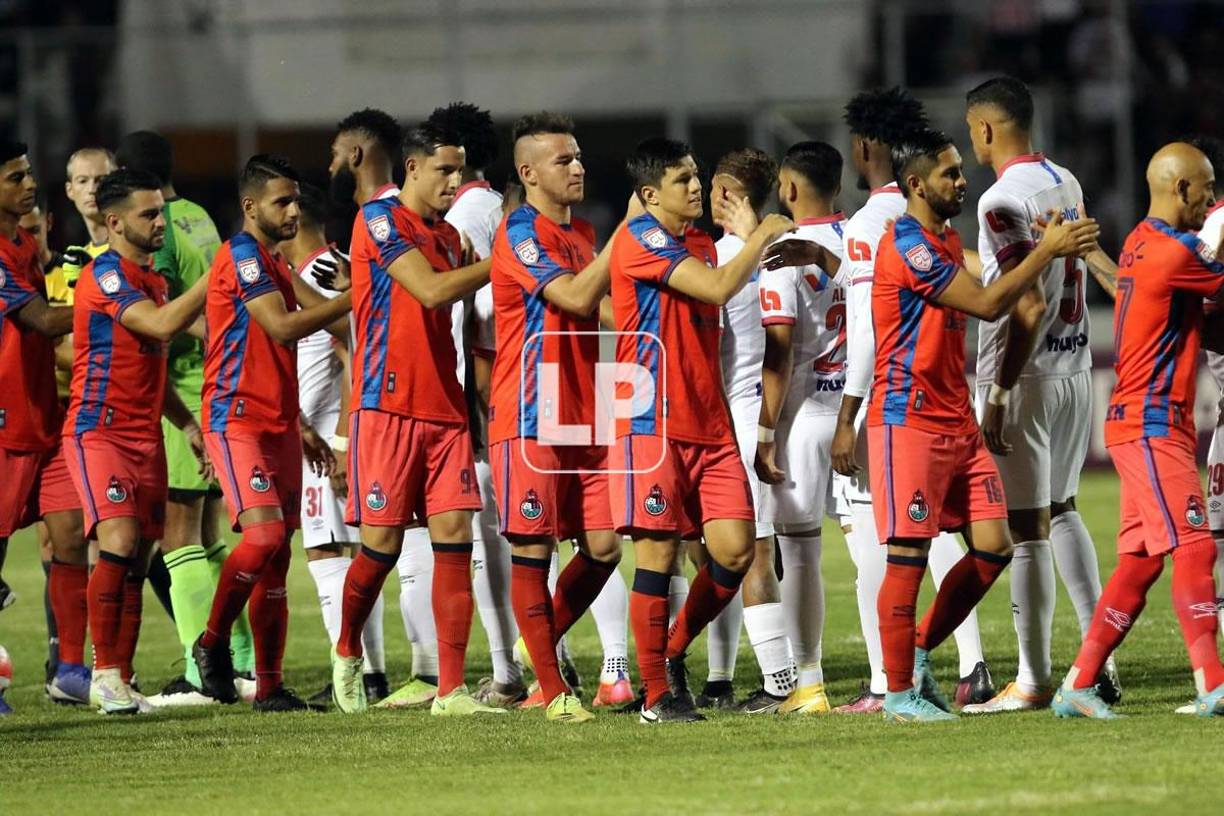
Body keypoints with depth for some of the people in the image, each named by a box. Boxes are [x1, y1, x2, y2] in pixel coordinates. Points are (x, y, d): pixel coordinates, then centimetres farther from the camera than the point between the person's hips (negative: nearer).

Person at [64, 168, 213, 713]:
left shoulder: (153, 279, 18)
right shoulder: (105, 275, -11)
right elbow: (164, 324, -25)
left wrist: (189, 424, 19)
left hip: (145, 437, 8)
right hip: (100, 432, -8)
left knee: (136, 564, 5)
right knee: (119, 545, -21)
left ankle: (118, 680, 8)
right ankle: (105, 672, -17)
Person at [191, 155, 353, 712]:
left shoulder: (275, 265, 21)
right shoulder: (241, 256, -9)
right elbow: (282, 327, -21)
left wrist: (301, 428, 24)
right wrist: (353, 299, -19)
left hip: (277, 424, 9)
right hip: (237, 420, -9)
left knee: (278, 555, 5)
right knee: (264, 535, -22)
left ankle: (269, 685, 6)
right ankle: (213, 642, -2)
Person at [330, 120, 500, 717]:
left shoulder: (450, 237, 17)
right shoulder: (381, 220, -6)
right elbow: (432, 290, -17)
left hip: (445, 409, 6)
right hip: (389, 407, -6)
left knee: (454, 537, -5)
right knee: (382, 544, -3)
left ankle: (451, 689, -7)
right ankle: (347, 651, 24)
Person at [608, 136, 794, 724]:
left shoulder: (699, 244, 17)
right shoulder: (640, 240, -10)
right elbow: (718, 288, -19)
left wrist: (748, 238, 15)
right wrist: (760, 237, -7)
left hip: (709, 424, 8)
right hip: (653, 424, -8)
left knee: (734, 550, -2)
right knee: (658, 553, -5)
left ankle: (672, 654, 19)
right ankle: (655, 696, 2)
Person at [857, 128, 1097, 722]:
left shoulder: (947, 240, 17)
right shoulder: (907, 244, -15)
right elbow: (987, 304, -18)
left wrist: (1051, 249, 10)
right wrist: (1048, 251, -13)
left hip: (957, 421, 9)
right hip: (909, 420, -9)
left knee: (992, 548, 5)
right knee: (909, 555, -5)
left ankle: (918, 653, 19)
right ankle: (900, 692, 1)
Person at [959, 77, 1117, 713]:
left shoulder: (1004, 200, -17)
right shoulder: (1066, 184, 9)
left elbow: (1031, 306, -22)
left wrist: (998, 392, -19)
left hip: (1027, 375, -9)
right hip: (1076, 369, 9)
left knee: (1026, 527, -3)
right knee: (1061, 510, 19)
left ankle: (1033, 680, 1)